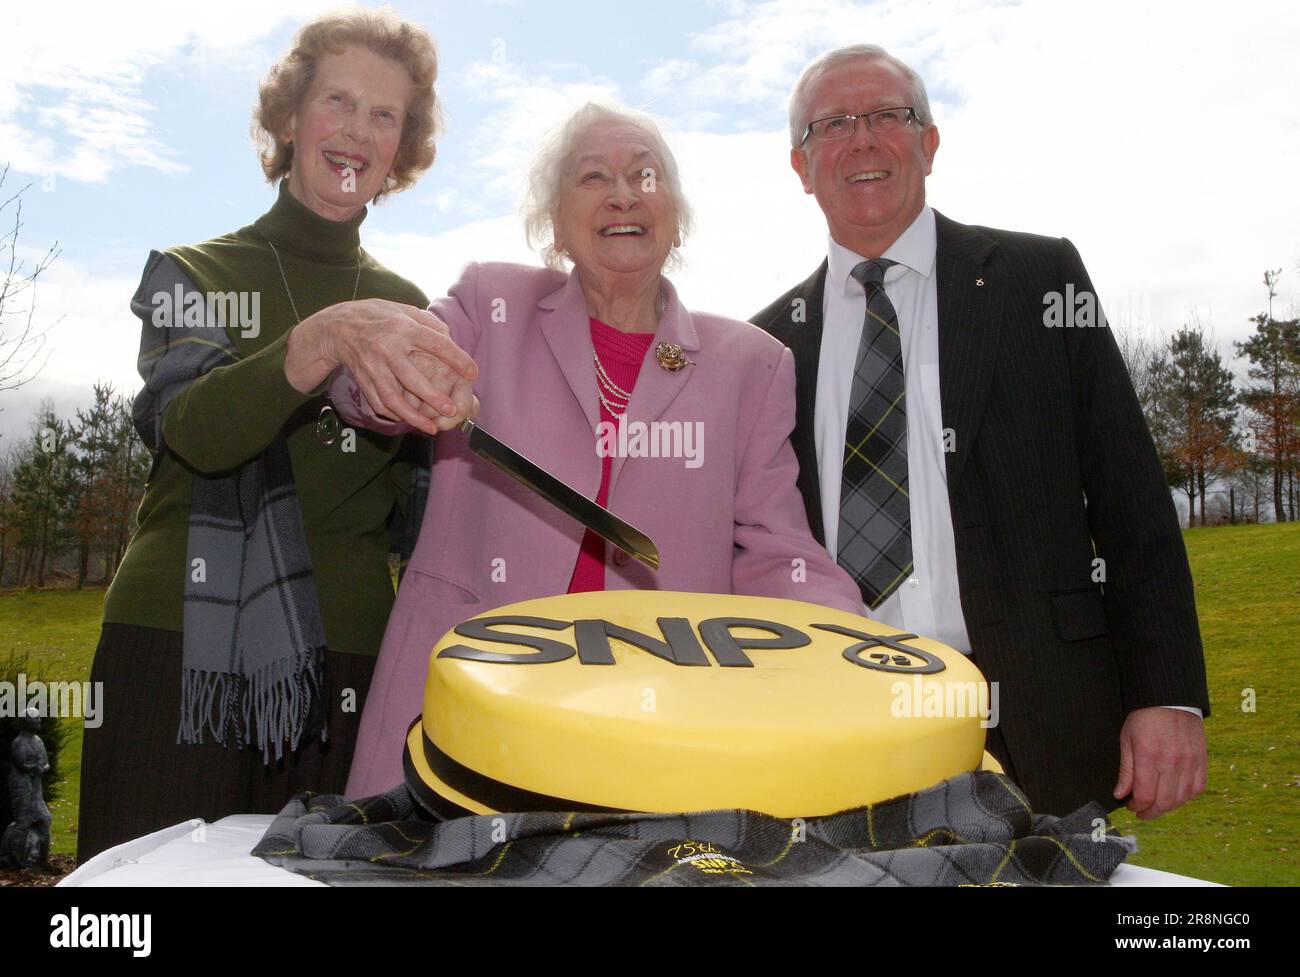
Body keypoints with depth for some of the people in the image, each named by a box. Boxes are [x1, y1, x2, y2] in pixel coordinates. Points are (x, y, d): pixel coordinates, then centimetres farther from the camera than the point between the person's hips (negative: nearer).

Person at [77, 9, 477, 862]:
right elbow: (192, 431, -16)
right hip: (179, 653, -1)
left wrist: (410, 423, -9)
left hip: (337, 665, 2)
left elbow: (410, 510, 12)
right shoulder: (191, 273, 5)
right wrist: (323, 341, -31)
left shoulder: (405, 308, 11)